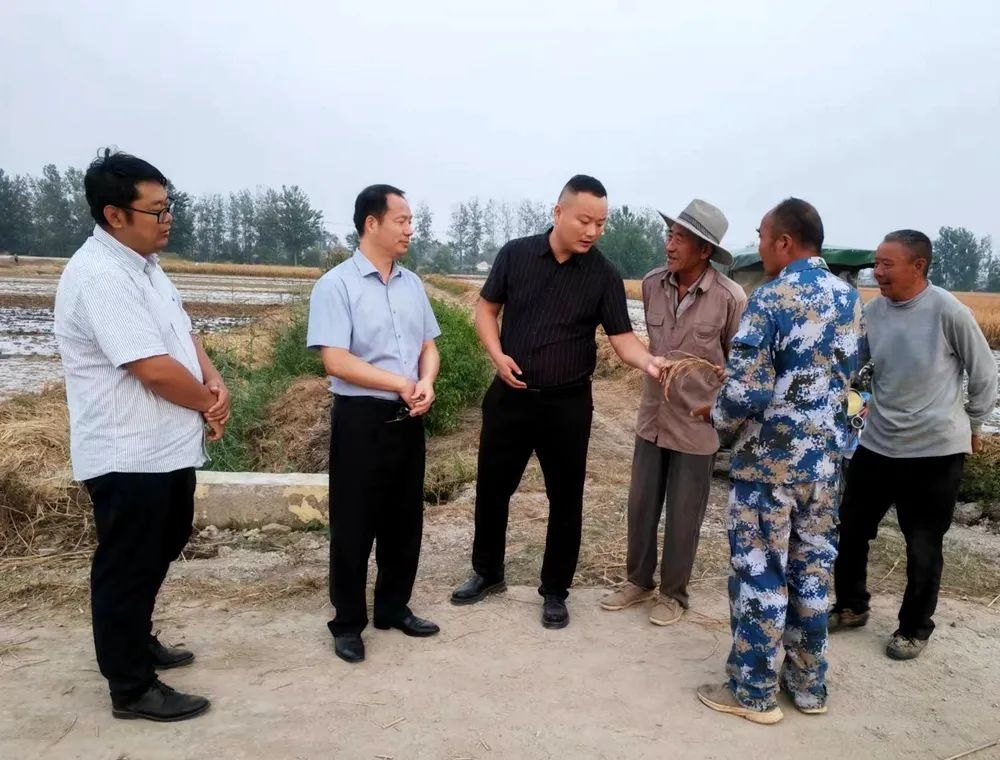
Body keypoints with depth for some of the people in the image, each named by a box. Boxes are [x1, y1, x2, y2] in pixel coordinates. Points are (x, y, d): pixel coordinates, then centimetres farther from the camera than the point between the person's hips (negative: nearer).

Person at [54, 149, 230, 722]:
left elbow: (184, 334, 14)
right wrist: (211, 403, -9)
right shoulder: (99, 277, -22)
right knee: (127, 570, 6)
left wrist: (216, 382, -5)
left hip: (169, 447, 10)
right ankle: (132, 688, 22)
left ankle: (137, 643, 44)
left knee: (159, 555, 24)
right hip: (129, 457, -10)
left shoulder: (143, 263, 9)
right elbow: (156, 370, -26)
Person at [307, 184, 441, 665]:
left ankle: (394, 608, 32)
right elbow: (336, 360, -17)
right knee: (354, 525, 5)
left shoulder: (412, 284, 10)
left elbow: (429, 346, 12)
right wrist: (401, 384, -14)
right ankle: (348, 623, 21)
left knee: (405, 519, 15)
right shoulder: (337, 284, -9)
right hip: (361, 418, -6)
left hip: (408, 419, 6)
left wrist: (426, 384, -10)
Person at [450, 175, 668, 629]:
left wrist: (648, 362, -29)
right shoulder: (515, 254, -2)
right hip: (509, 396, 2)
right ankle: (488, 573, 35)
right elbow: (486, 309, 6)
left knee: (565, 498, 7)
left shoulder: (603, 276, -5)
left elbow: (621, 337, -8)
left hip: (568, 404, -1)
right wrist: (497, 355, -10)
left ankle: (555, 592, 25)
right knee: (492, 488, 13)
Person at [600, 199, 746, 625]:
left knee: (683, 517, 9)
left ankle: (673, 593, 30)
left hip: (698, 424, -4)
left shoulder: (730, 298, -17)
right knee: (640, 506, 14)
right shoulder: (651, 285, -5)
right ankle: (639, 581, 35)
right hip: (652, 416, 4)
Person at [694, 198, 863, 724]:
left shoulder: (771, 298, -17)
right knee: (812, 570, 16)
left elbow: (746, 391, -22)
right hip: (825, 458, 7)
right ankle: (808, 684, 30)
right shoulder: (850, 297, 6)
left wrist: (721, 421, -2)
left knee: (760, 573, 5)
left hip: (770, 459, -7)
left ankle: (754, 692, 17)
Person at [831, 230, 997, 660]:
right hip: (877, 444, 5)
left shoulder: (948, 311, -15)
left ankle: (915, 628, 31)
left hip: (936, 449, -4)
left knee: (923, 546, 9)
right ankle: (851, 607, 35)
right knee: (850, 529, 13)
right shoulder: (872, 311, -2)